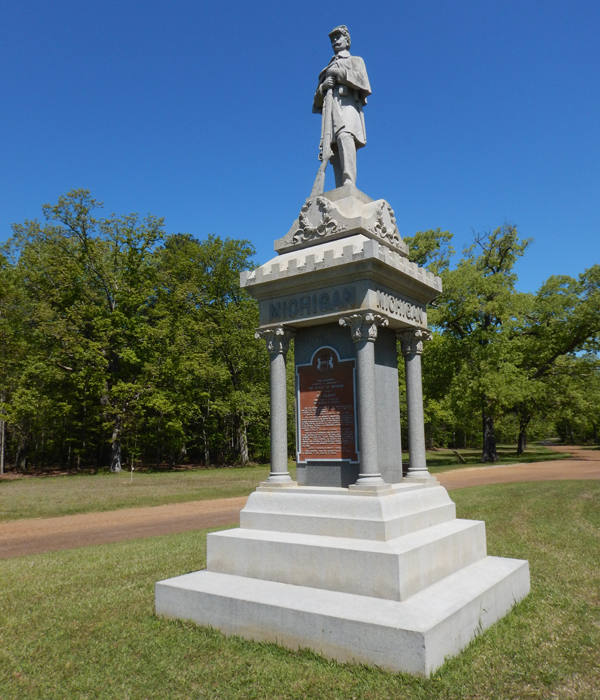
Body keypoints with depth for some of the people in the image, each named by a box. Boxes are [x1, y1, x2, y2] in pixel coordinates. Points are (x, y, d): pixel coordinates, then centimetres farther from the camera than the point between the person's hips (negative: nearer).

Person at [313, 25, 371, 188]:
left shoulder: (356, 60, 26)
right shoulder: (327, 69, 37)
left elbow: (362, 81, 4)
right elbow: (317, 100, 25)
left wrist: (339, 72, 1)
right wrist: (323, 86, 3)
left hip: (347, 104, -4)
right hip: (330, 109, 4)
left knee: (344, 135, -35)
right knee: (334, 152, -16)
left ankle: (349, 182, -52)